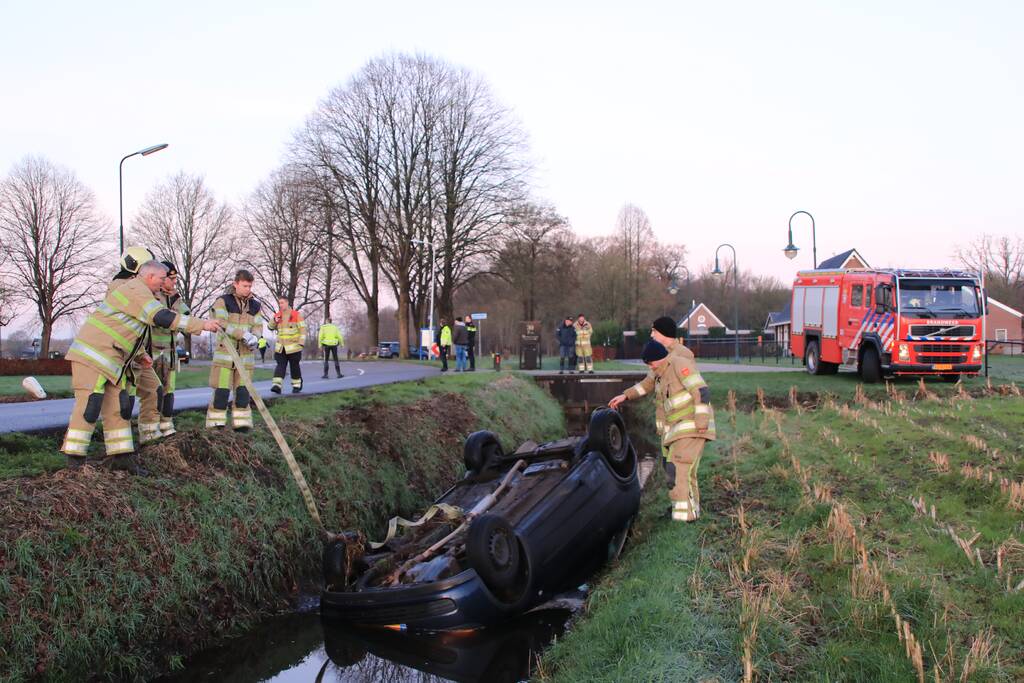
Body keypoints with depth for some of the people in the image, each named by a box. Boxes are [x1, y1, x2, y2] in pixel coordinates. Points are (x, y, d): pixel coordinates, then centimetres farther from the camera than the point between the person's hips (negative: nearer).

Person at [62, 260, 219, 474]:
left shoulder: (139, 292, 20)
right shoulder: (135, 290, -13)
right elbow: (162, 318, -24)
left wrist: (140, 354, 17)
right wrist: (201, 325, -23)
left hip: (112, 360, 11)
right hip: (93, 354, -11)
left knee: (118, 407, 8)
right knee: (90, 404, -11)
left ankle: (121, 457, 10)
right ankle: (75, 459, -7)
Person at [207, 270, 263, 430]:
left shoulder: (255, 305, 11)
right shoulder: (223, 301, -4)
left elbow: (258, 326, 6)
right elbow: (221, 324, -15)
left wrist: (254, 337, -17)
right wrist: (243, 334, -24)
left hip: (245, 354, 4)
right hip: (225, 352, -4)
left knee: (243, 391, 5)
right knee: (221, 390, -5)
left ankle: (241, 423, 12)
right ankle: (215, 423, 3)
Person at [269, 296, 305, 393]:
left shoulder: (296, 315, -5)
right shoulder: (277, 315, 8)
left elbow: (302, 329, -5)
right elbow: (271, 327, 10)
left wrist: (301, 343, -13)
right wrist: (274, 321, -10)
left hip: (294, 347, -3)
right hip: (280, 347, 3)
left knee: (294, 366, 7)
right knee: (280, 365, -7)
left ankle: (297, 385, 20)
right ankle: (277, 385, -16)